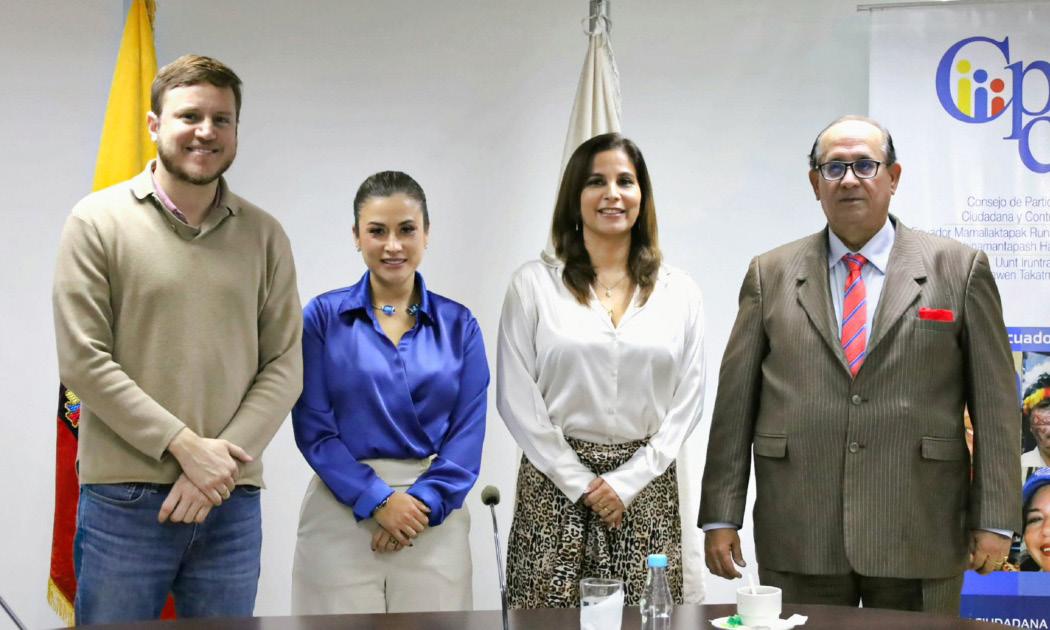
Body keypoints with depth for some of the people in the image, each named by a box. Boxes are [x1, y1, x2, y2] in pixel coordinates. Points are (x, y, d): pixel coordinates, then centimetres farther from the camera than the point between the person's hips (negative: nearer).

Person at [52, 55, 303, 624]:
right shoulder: (98, 221, 0)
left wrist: (220, 461, -10)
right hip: (123, 501, -2)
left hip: (233, 502, 3)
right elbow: (82, 362, -7)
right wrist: (185, 446, -13)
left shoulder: (264, 235, 7)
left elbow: (284, 366, 3)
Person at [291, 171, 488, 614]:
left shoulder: (458, 325, 5)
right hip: (342, 512, -1)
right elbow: (313, 428, -4)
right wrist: (376, 499, -13)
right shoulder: (323, 316, 1)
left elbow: (468, 432, 1)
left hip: (435, 516, 2)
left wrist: (425, 502, -12)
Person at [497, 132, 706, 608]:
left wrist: (628, 480, -5)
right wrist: (581, 483, -7)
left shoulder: (678, 291, 6)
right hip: (556, 483, -1)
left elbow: (688, 399, 4)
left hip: (646, 485, 2)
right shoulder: (533, 284, 0)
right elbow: (516, 398, -2)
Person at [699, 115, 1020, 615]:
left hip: (919, 538, -1)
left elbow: (994, 401, 2)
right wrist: (720, 515, 2)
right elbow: (735, 399, 5)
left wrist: (995, 519, -2)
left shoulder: (959, 269, 4)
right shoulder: (770, 275, 7)